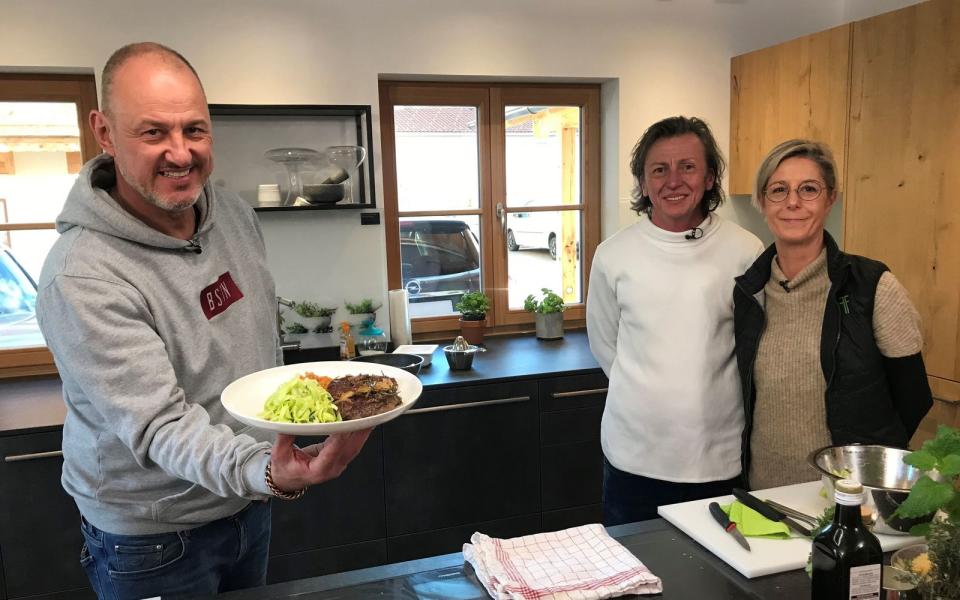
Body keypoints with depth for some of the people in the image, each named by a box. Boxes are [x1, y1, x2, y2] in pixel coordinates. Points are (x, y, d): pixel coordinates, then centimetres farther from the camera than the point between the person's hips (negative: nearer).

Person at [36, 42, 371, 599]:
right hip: (153, 538, -6)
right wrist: (269, 473, -48)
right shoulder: (81, 277, -27)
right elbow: (160, 426, -31)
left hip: (248, 502, 6)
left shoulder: (236, 214, -5)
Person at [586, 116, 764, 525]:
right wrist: (647, 395, 8)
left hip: (720, 460, 0)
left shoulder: (745, 251, -6)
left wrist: (705, 393, 7)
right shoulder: (614, 254, -4)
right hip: (634, 458, 1)